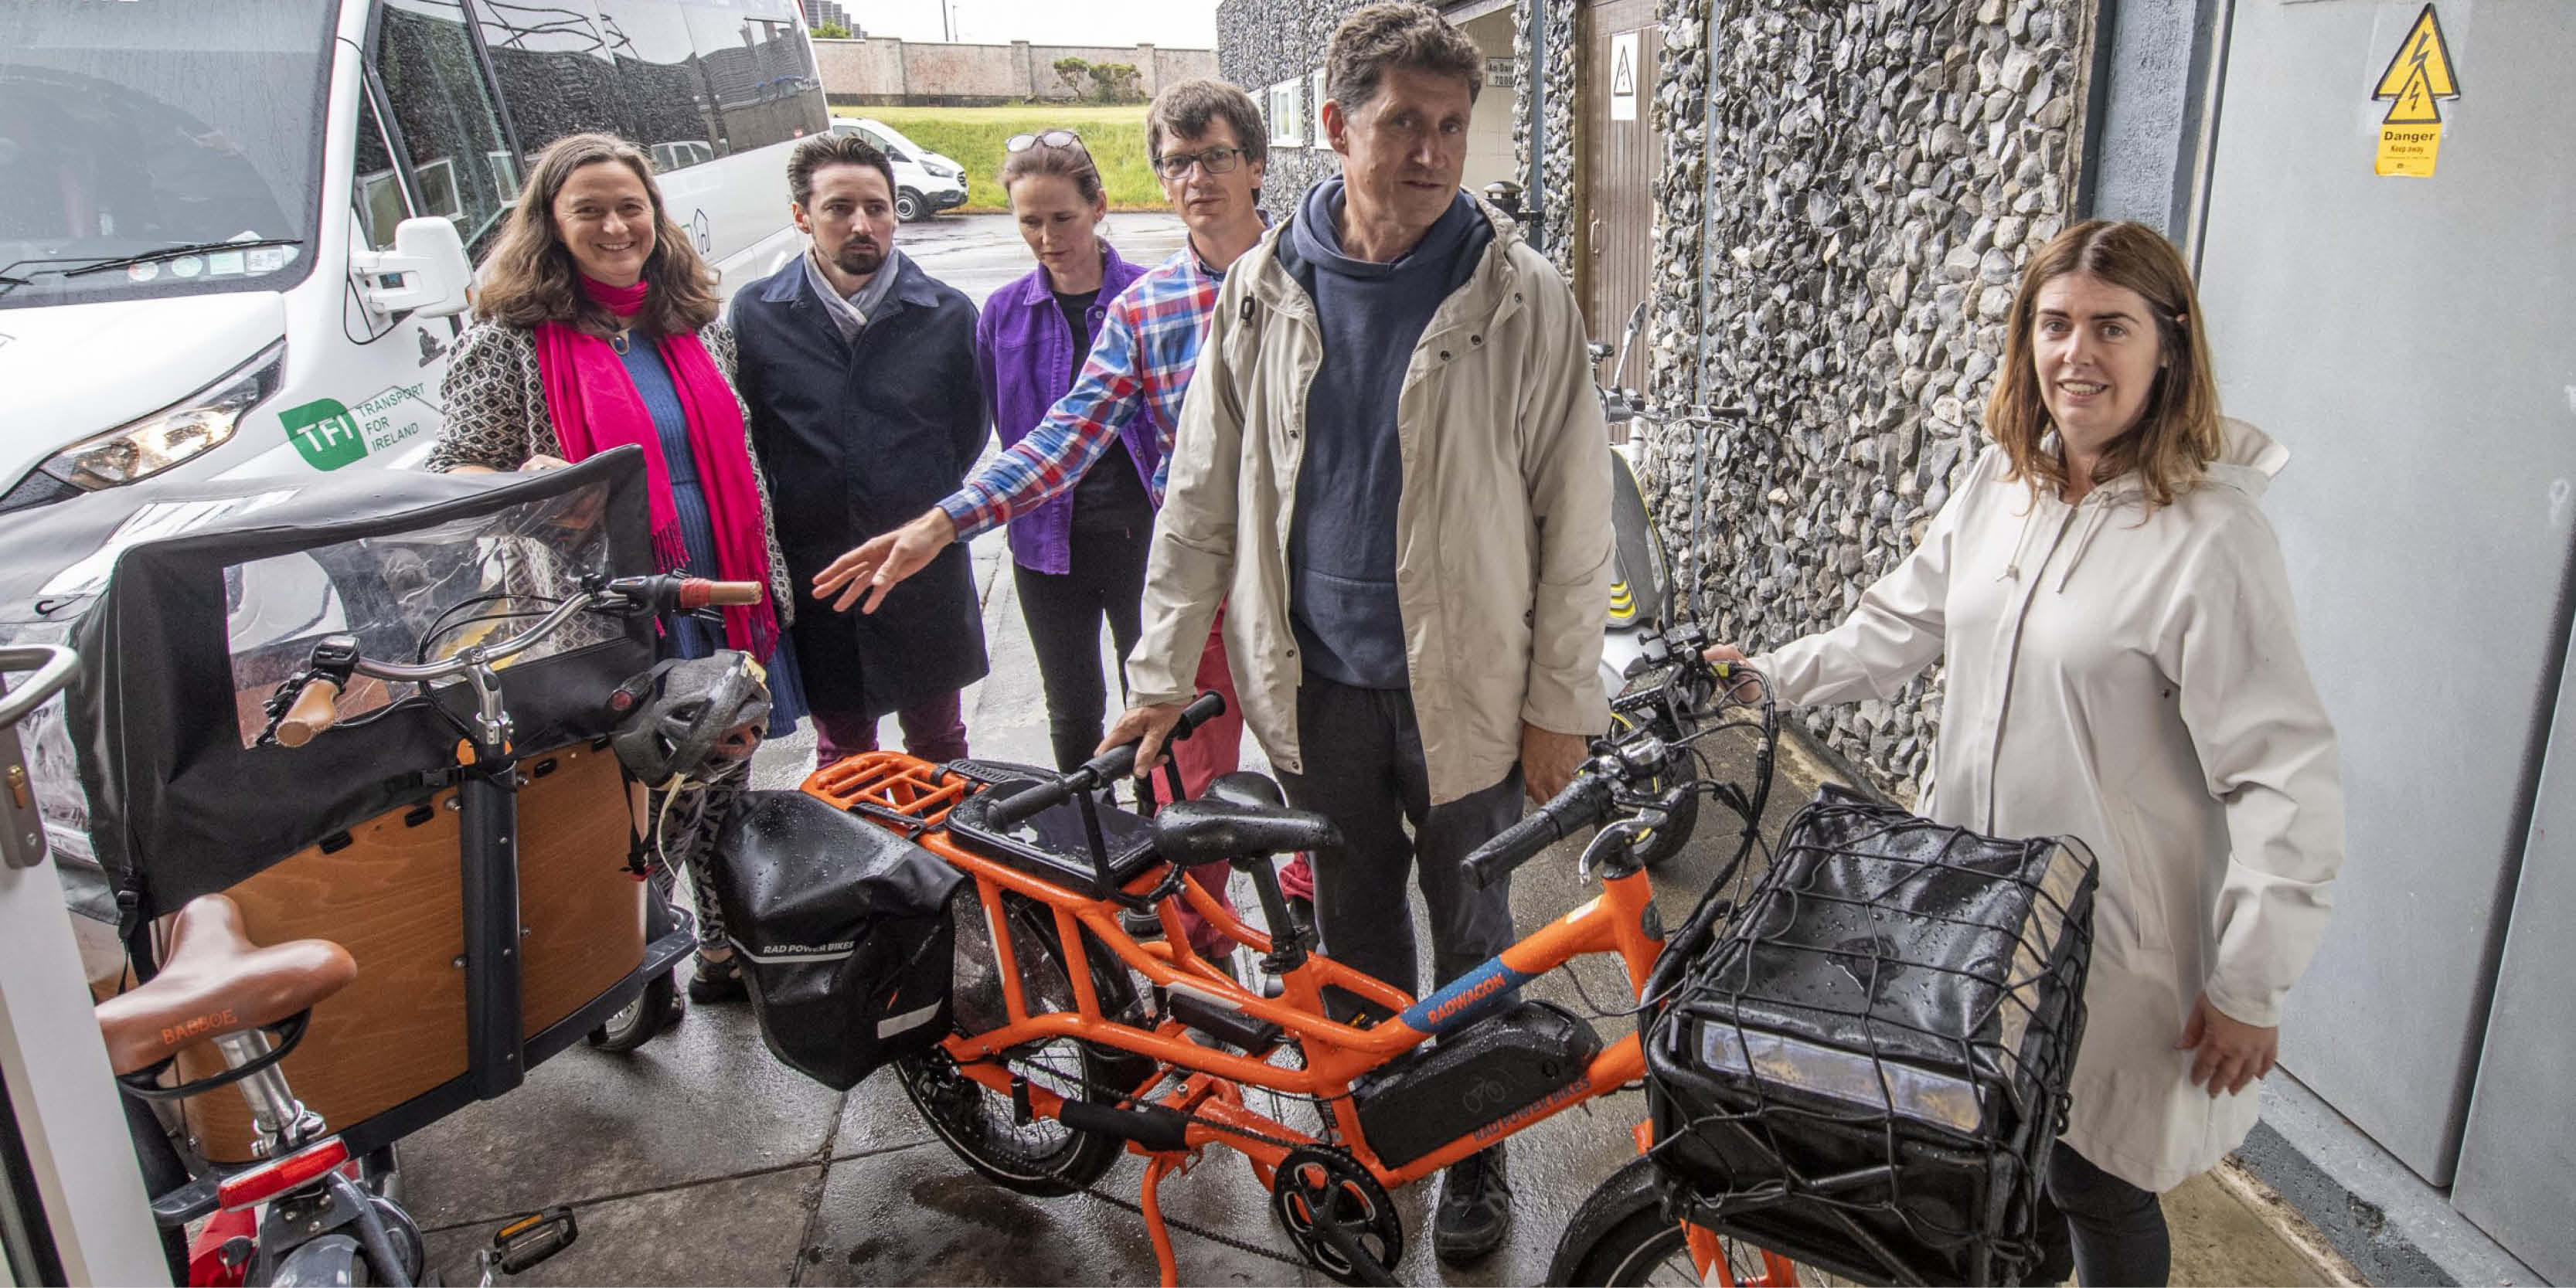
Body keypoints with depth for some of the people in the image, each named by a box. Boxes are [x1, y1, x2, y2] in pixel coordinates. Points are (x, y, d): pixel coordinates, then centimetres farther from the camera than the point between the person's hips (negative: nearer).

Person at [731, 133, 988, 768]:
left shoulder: (947, 314, -1)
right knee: (841, 753, 15)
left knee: (938, 745, 16)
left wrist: (929, 511, 2)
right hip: (813, 569, 0)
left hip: (926, 573, 0)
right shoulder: (754, 314, -3)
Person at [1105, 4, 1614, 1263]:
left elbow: (1574, 514, -6)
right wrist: (1161, 670, 2)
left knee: (1473, 940, 13)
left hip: (1466, 687, -2)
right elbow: (1202, 495, 3)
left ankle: (1476, 1153, 36)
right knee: (1352, 932, 18)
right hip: (1317, 683, 2)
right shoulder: (1263, 291, -1)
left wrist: (1560, 701, -6)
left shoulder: (1521, 298, -9)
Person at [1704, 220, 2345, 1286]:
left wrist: (2252, 991, -16)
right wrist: (1772, 674, 10)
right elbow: (1902, 623, 14)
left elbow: (2288, 779, -19)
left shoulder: (2211, 537, -20)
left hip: (2111, 932, -6)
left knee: (2094, 1178, 9)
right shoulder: (2002, 483, 1)